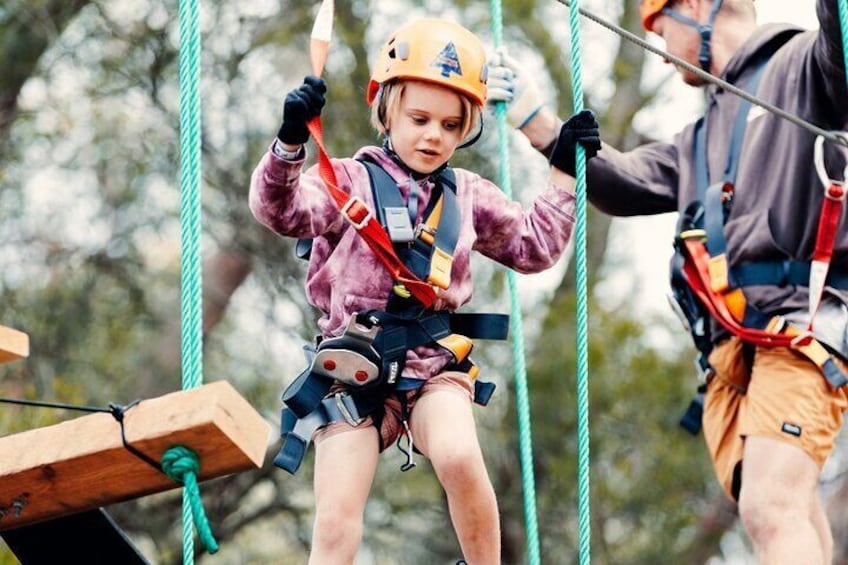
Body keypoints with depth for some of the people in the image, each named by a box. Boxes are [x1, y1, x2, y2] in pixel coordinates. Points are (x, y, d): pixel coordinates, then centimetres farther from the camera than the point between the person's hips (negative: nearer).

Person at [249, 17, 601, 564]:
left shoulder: (469, 195, 14)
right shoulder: (350, 181, 2)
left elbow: (534, 246, 25)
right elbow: (282, 210, -16)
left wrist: (562, 173, 19)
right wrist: (290, 143, -34)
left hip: (434, 362, 2)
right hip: (353, 369, -1)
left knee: (458, 456, -31)